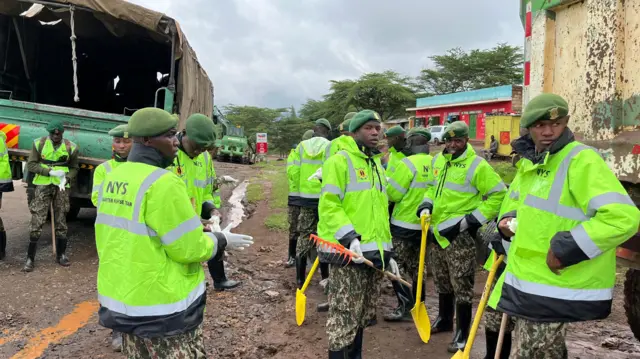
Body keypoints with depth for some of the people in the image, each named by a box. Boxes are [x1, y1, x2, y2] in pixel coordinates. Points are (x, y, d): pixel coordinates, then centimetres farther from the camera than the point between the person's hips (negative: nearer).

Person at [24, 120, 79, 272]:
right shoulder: (39, 143, -4)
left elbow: (74, 168, 8)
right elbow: (31, 165, -4)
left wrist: (66, 179, -11)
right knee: (36, 222, -3)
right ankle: (30, 258, 5)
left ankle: (61, 255, 21)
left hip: (61, 187, 1)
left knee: (61, 221, 9)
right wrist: (50, 172, -17)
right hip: (43, 186, -1)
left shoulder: (71, 147, -1)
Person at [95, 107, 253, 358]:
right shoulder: (162, 183, -22)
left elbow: (127, 236, 10)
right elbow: (189, 248, -20)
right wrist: (222, 241, -3)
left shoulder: (112, 178, 5)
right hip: (163, 308, -8)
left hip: (121, 299, 9)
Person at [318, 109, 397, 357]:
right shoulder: (339, 161, -7)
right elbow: (329, 206, -16)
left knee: (364, 313, 18)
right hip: (347, 251, -8)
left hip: (375, 252, 8)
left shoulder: (376, 164, 19)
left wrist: (388, 251, 20)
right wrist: (349, 238, -26)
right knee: (344, 316, -2)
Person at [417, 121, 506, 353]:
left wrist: (471, 220, -17)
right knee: (442, 283, 21)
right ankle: (444, 320, 39)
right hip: (437, 232, 7)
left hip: (460, 236, -7)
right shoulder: (438, 160, 8)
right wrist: (426, 205, 5)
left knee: (462, 287, 1)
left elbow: (498, 195, -14)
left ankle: (463, 333, 15)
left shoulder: (477, 166, -15)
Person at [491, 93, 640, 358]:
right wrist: (512, 222, 8)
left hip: (554, 286, -8)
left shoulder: (581, 160, -17)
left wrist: (566, 249, -26)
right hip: (528, 277, 8)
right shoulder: (532, 162, 11)